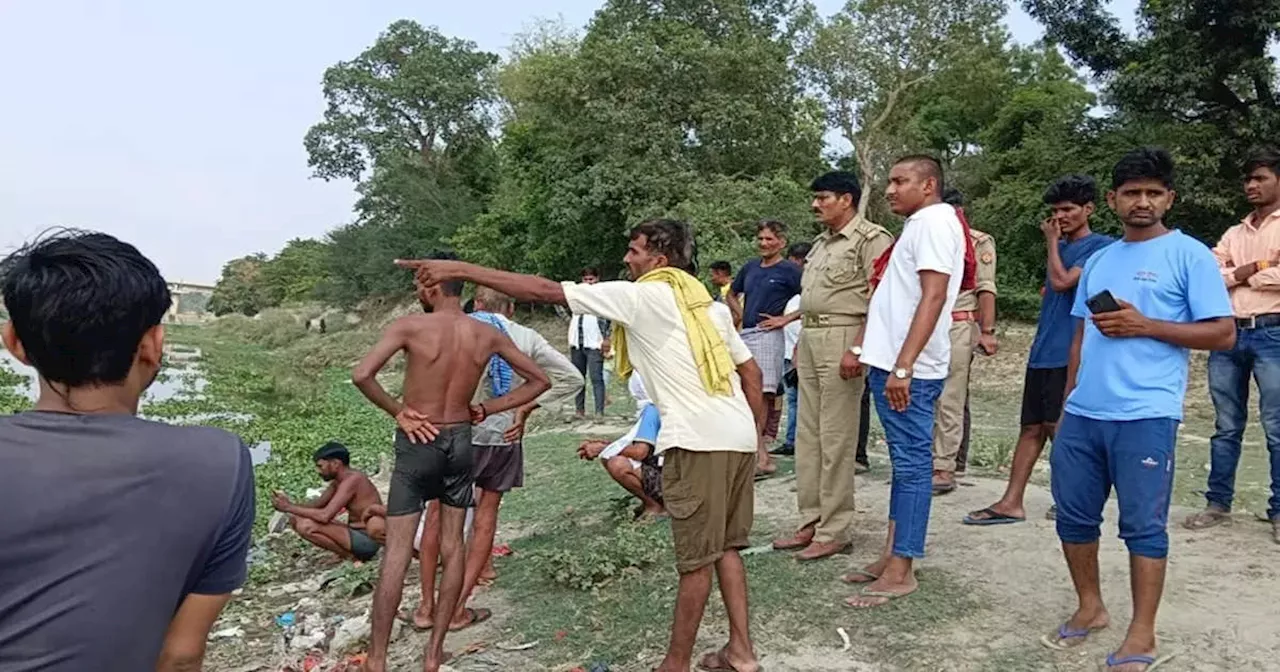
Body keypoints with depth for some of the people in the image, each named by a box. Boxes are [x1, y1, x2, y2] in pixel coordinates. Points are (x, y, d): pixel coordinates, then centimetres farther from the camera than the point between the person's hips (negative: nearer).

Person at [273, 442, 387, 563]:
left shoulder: (351, 480, -21)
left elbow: (325, 516, -26)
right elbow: (317, 504, 12)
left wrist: (289, 508, -17)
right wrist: (290, 505, -6)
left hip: (367, 540, -10)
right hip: (354, 533, 10)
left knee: (307, 526, -24)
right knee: (296, 520, 7)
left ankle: (352, 556, -7)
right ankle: (348, 553, 5)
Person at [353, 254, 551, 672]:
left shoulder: (410, 327, -13)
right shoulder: (488, 335, -1)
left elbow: (362, 375, -24)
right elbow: (540, 381, 5)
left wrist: (397, 412, -11)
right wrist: (487, 409, 4)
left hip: (418, 443, -3)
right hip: (460, 441, 4)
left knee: (397, 551, 2)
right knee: (452, 547, 11)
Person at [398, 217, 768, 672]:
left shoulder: (640, 296, -4)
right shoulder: (707, 304, 19)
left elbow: (545, 291, -8)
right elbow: (752, 373, 20)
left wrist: (460, 270, -6)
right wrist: (755, 437, 26)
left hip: (698, 442, -8)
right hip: (738, 438, 8)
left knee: (696, 560, 2)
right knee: (724, 547, 19)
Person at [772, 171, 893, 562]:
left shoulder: (870, 239, -7)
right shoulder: (821, 244, 21)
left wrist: (857, 349, -22)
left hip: (842, 338, -9)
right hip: (809, 340, 9)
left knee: (836, 439, -5)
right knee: (807, 436, 10)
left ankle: (834, 531, 3)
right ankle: (811, 523, 18)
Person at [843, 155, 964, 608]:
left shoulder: (934, 221, -11)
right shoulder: (918, 225, 20)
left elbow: (933, 297, -21)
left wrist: (902, 366, -26)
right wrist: (865, 348, 23)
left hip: (908, 370, -10)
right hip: (890, 364, 10)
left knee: (911, 464, -4)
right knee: (903, 463, 14)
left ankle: (900, 572, 2)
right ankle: (892, 557, 23)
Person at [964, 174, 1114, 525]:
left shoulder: (1101, 246, -7)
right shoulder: (1060, 246, 18)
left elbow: (1061, 282, -17)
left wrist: (1051, 242, -6)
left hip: (1069, 353, -7)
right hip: (1042, 352, 7)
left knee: (1058, 427, -5)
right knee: (1031, 427, 6)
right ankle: (1011, 503, 8)